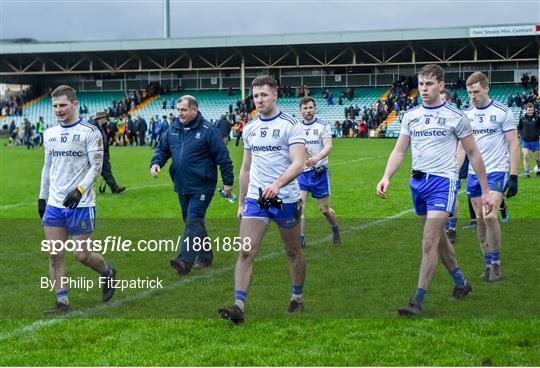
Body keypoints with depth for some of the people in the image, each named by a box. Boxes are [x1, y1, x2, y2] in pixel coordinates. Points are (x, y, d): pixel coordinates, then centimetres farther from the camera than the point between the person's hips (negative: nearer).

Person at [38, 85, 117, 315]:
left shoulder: (89, 132, -6)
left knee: (81, 255, -3)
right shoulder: (50, 133, 12)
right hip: (54, 204, 5)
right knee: (55, 255, 0)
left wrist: (80, 190, -23)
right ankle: (62, 301, 8)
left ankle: (108, 272, 27)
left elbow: (96, 167, -10)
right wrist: (42, 197, 18)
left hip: (81, 205, -5)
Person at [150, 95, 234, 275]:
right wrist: (156, 163, -4)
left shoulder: (208, 130, -11)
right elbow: (162, 148, 17)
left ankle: (185, 260, -23)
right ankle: (205, 255, 28)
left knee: (193, 222, -14)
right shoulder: (173, 129, 7)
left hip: (202, 187, -7)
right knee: (191, 222, 15)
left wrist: (228, 182, -7)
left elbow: (223, 157, -8)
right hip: (182, 186, 7)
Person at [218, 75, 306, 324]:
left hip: (286, 199, -4)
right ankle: (238, 306, -14)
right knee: (245, 252, -10)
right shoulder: (249, 128, 10)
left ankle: (297, 299, 30)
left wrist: (277, 185, -34)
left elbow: (298, 163, -18)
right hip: (255, 198, 4)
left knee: (293, 252, 12)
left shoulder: (291, 125, -8)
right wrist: (241, 202, 17)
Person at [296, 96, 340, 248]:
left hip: (319, 172, -3)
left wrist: (316, 158, -35)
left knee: (324, 209, 7)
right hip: (301, 173, 3)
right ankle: (300, 240, -7)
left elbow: (328, 147, -17)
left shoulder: (323, 125, -4)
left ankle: (335, 228, 37)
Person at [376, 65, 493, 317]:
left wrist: (485, 191, 2)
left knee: (429, 244, -13)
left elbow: (473, 154, 2)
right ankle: (461, 283, 36)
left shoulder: (455, 117, -4)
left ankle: (417, 302, -11)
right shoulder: (410, 116, 9)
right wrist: (386, 177, -8)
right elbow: (399, 151, 9)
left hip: (443, 182, -6)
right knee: (439, 239, 16)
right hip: (418, 182, 6)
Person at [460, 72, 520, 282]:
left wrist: (514, 177, -11)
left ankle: (496, 264, -4)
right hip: (474, 173, 5)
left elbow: (513, 145, -5)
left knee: (489, 216, -19)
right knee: (480, 220, 5)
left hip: (496, 172, -5)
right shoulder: (466, 115, 8)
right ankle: (488, 265, 15)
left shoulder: (503, 112, -5)